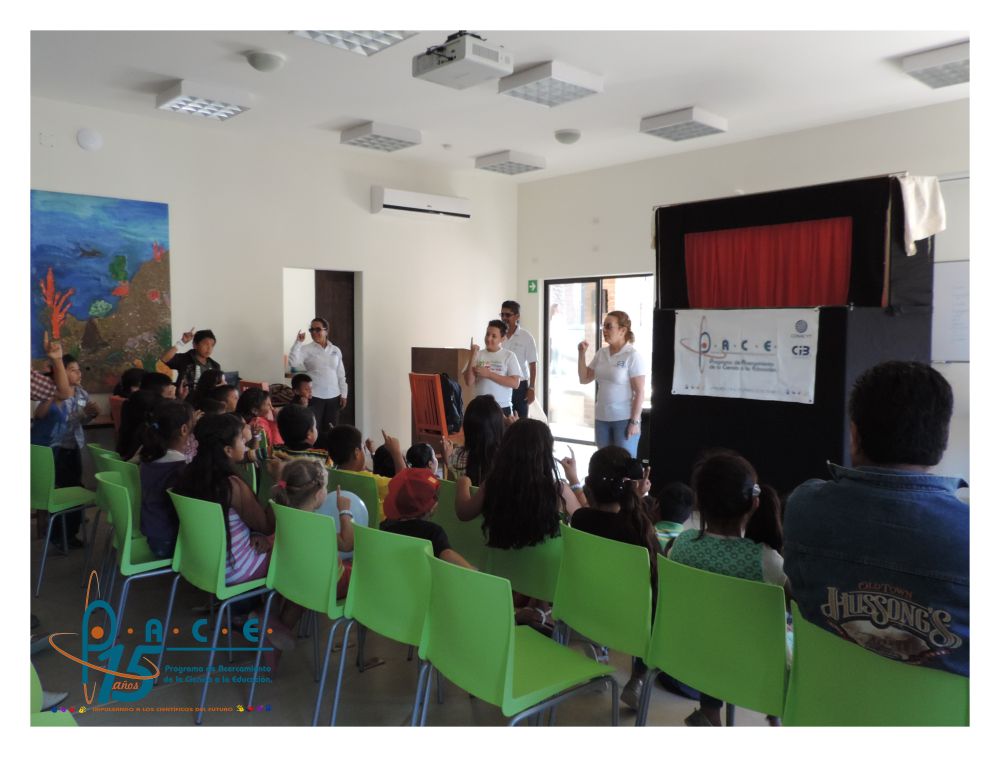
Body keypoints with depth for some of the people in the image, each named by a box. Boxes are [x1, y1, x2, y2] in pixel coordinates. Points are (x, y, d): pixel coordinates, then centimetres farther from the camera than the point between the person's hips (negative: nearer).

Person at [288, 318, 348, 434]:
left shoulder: (335, 350, 7)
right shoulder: (307, 349, -2)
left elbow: (341, 374, 10)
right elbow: (292, 362, -19)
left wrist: (343, 394, 6)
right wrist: (298, 342, -20)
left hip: (333, 397, 3)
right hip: (314, 397, -3)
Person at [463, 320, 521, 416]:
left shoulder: (509, 356, -1)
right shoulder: (478, 355, 4)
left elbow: (515, 383, -10)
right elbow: (469, 383, -3)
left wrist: (488, 374, -13)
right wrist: (472, 356, -11)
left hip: (502, 408, -2)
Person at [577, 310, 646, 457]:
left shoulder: (633, 356, -10)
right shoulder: (601, 353, 7)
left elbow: (640, 392, -12)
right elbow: (584, 379, 13)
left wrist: (635, 421, -15)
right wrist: (582, 354, 2)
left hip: (625, 419, -6)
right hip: (602, 418, 6)